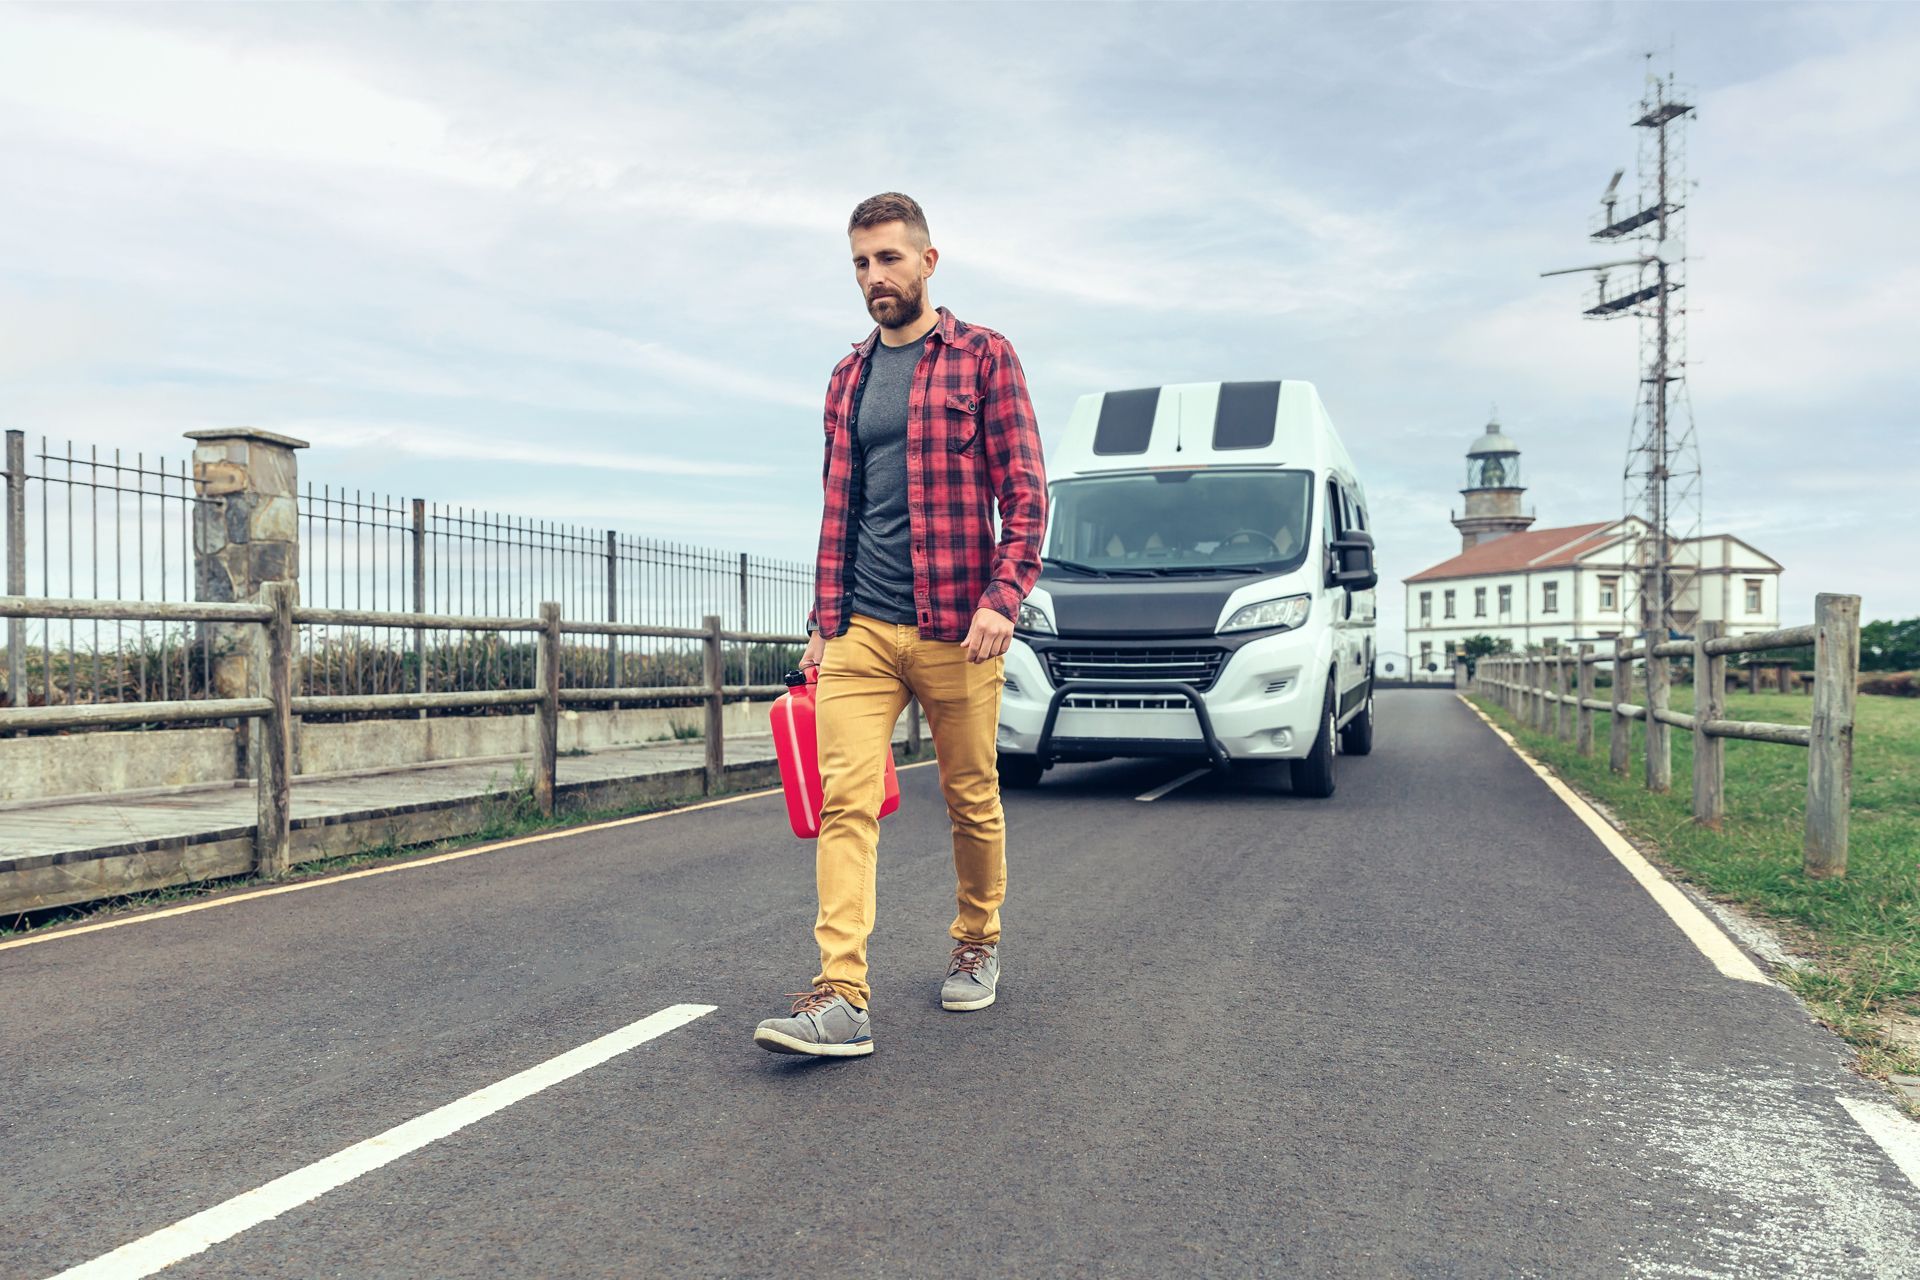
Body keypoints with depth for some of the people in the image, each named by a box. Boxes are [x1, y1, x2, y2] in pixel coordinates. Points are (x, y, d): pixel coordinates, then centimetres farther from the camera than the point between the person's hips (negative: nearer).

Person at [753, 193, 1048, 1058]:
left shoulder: (983, 357, 2)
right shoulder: (847, 379, 16)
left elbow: (1025, 492, -4)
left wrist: (1001, 599, -16)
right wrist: (822, 622, 14)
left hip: (956, 629, -3)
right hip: (860, 631, 4)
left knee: (972, 800, 8)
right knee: (846, 801, -8)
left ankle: (976, 946, 31)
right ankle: (841, 998, -10)